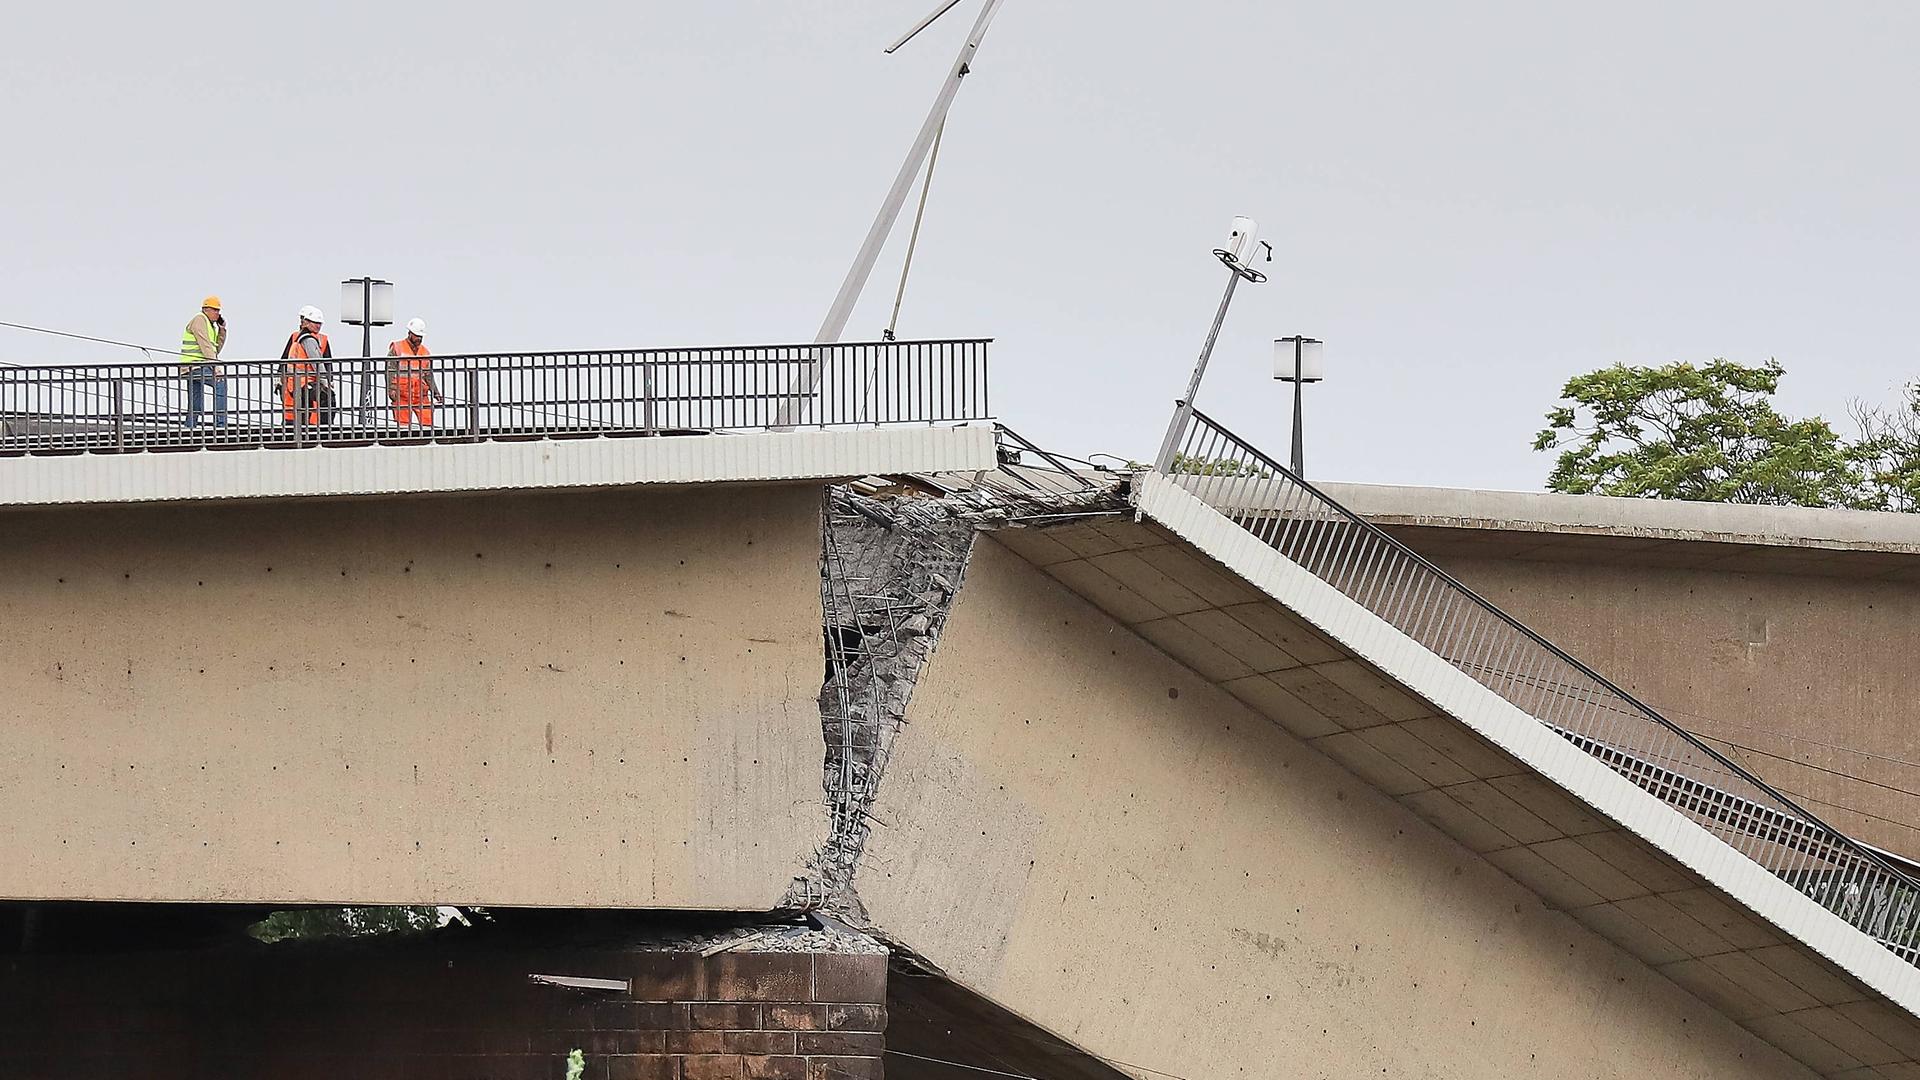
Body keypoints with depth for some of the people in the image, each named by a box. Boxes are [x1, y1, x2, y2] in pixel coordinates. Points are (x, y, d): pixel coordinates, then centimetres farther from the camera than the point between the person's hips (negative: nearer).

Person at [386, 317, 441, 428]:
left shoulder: (425, 352, 17)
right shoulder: (396, 348, 4)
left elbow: (428, 376, 20)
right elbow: (389, 371, 0)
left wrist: (436, 393, 10)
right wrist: (391, 389, -12)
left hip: (421, 396, 4)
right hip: (401, 397, -4)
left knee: (428, 422, -9)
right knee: (404, 426, -6)